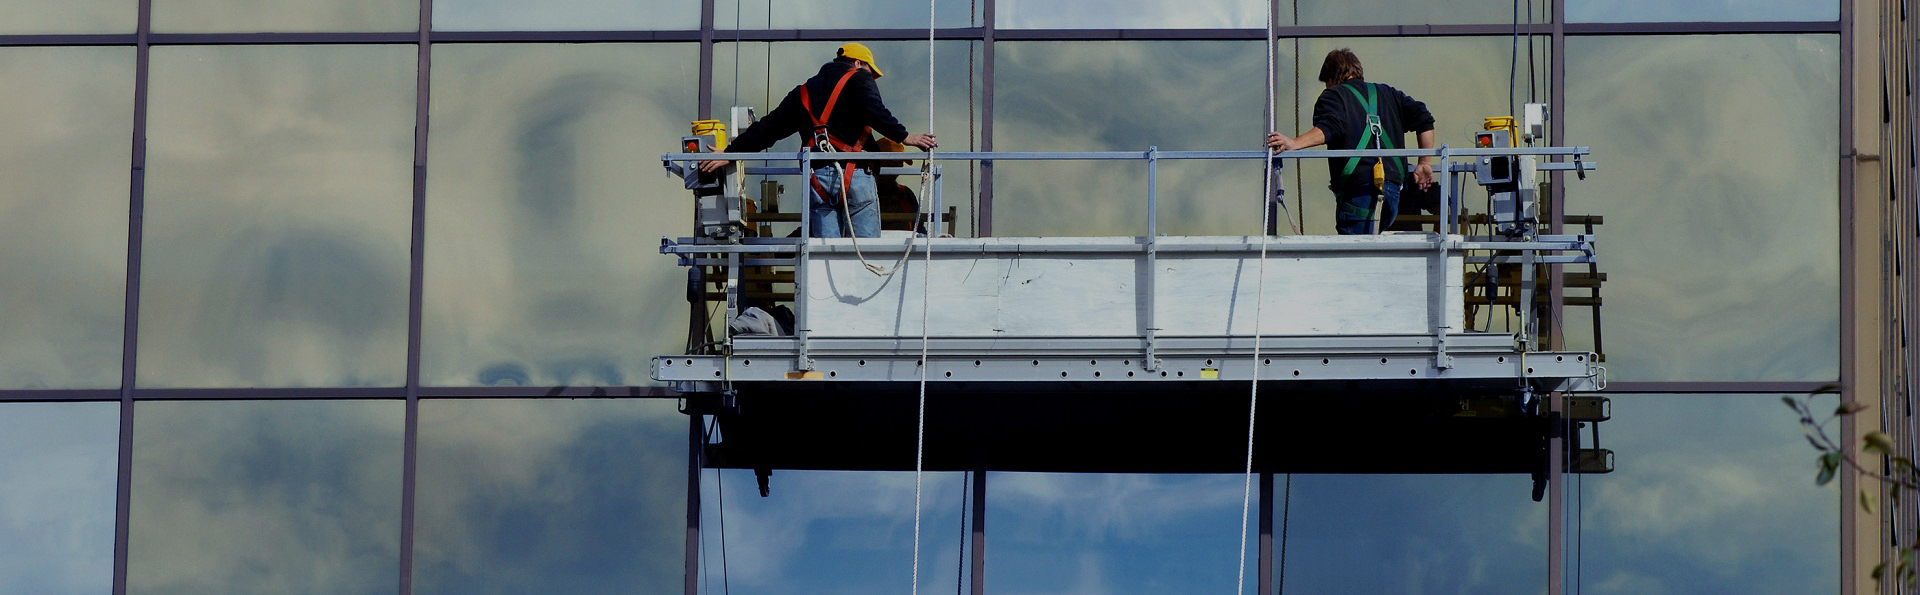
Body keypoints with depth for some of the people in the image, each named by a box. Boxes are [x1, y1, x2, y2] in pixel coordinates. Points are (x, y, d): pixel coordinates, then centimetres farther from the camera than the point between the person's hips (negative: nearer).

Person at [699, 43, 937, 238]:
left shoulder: (804, 92, 24)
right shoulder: (859, 80, 8)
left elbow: (768, 128, 25)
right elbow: (875, 112, -13)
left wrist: (730, 153, 29)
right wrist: (904, 137, -16)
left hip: (818, 179, 5)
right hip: (854, 175, -5)